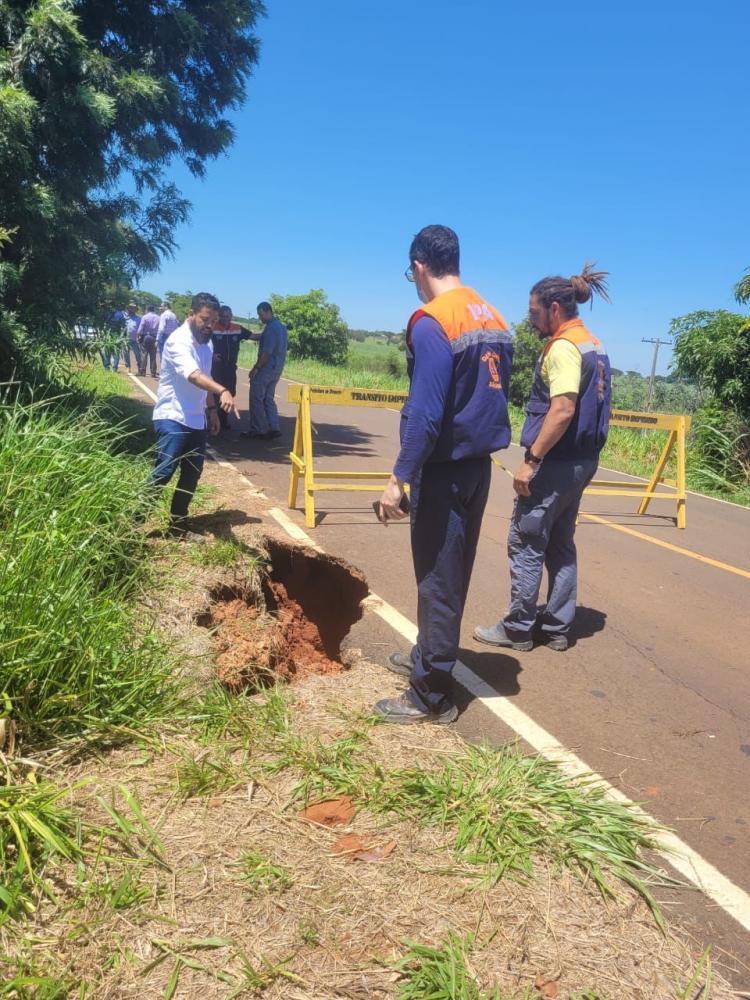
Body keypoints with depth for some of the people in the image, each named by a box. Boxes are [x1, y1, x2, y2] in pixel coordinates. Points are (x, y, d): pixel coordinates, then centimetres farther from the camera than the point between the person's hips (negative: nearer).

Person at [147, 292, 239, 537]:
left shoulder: (207, 343, 9)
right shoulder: (179, 341, -18)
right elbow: (193, 375, -37)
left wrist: (211, 409, 20)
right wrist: (222, 391, -52)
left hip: (196, 420, 8)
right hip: (172, 418, -8)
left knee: (192, 474, 9)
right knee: (162, 473, -13)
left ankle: (178, 525, 19)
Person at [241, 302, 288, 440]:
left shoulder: (271, 328, -16)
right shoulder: (281, 326, 14)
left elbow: (266, 352, -22)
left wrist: (255, 368, -17)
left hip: (267, 367, -10)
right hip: (277, 368, 10)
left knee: (256, 398, -2)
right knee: (268, 399, 14)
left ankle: (258, 429, 1)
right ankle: (273, 428, 9)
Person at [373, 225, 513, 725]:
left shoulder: (431, 321, -16)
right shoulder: (494, 317, 10)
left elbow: (426, 412, -22)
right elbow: (497, 395, 13)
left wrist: (399, 478, -17)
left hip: (445, 468, -8)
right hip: (480, 463, 8)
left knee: (438, 579, 0)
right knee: (453, 574, 19)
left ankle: (431, 696, 12)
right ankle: (429, 657, 37)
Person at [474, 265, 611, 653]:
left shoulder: (563, 347, -16)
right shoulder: (593, 346, 14)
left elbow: (562, 410, -26)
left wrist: (531, 460, -22)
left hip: (557, 462, -10)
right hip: (582, 460, 10)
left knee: (526, 543, 1)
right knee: (560, 544, 15)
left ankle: (518, 628, 11)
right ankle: (556, 626, 22)